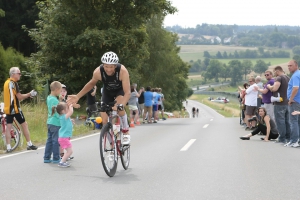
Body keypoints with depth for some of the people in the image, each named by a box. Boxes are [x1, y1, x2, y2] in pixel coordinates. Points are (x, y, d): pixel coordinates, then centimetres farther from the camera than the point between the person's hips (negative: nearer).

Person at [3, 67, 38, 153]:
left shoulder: (6, 82, 13)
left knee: (8, 127, 3)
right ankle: (29, 144, 8)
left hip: (7, 108, 8)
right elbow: (19, 97, -14)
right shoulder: (13, 83, -14)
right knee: (24, 125, 4)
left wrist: (28, 95, 18)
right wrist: (30, 94, -3)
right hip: (15, 108, -8)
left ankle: (8, 147, 0)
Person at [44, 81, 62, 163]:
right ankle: (56, 159, 6)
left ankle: (46, 158, 16)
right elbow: (57, 113, -19)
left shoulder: (49, 98, 10)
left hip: (49, 122, 9)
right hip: (56, 123, -9)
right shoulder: (55, 100, -18)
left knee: (49, 140, 13)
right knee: (56, 141, 0)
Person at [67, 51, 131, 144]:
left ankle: (126, 132, -13)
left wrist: (120, 105, -58)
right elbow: (91, 83, -6)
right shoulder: (98, 72, -31)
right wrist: (77, 96, -6)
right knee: (105, 121, -6)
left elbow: (127, 92, -40)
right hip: (107, 92, 3)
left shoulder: (122, 71, -39)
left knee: (119, 107, -35)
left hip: (120, 90, -2)